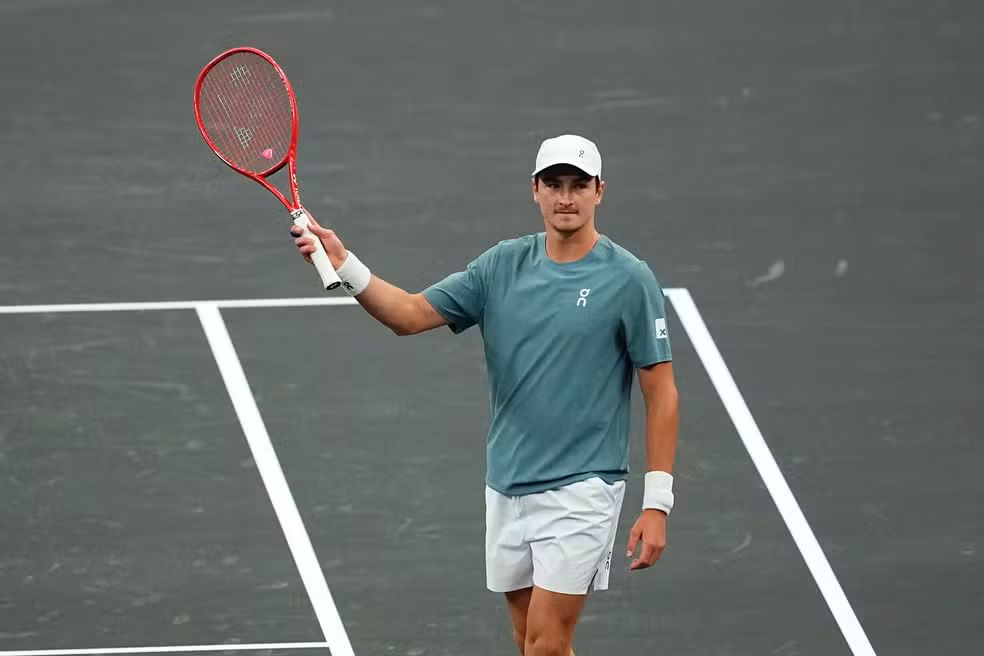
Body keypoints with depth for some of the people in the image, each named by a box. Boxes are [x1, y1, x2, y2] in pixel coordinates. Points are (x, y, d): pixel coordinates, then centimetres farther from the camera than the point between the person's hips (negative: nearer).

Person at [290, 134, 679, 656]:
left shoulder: (629, 279, -8)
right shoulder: (503, 266, 5)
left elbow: (661, 392, -6)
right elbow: (411, 314, 3)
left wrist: (657, 504, -10)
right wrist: (343, 265, -15)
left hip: (580, 491, -6)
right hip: (507, 490, 6)